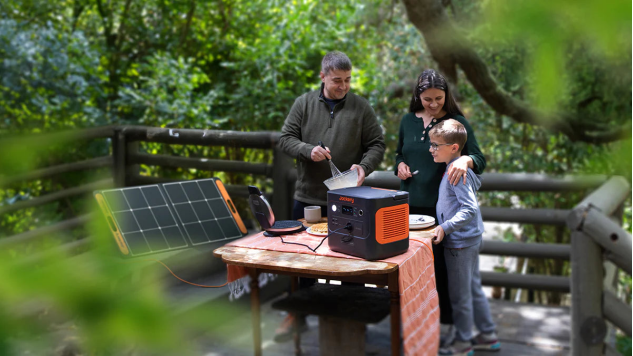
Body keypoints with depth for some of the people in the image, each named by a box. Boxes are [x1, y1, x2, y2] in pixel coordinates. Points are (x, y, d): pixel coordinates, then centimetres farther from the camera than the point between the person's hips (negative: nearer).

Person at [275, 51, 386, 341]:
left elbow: (377, 145, 3)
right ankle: (298, 314, 25)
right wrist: (308, 150, -17)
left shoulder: (361, 107, 1)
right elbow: (286, 139, 2)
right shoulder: (304, 104, 3)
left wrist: (364, 166, -16)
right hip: (308, 196, 1)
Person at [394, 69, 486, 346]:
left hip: (441, 206, -4)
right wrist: (400, 165, -1)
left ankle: (447, 321, 15)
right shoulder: (408, 121, 8)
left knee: (441, 263, 0)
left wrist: (465, 160, -31)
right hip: (411, 203, 4)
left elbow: (480, 159, -9)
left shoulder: (457, 122, -4)